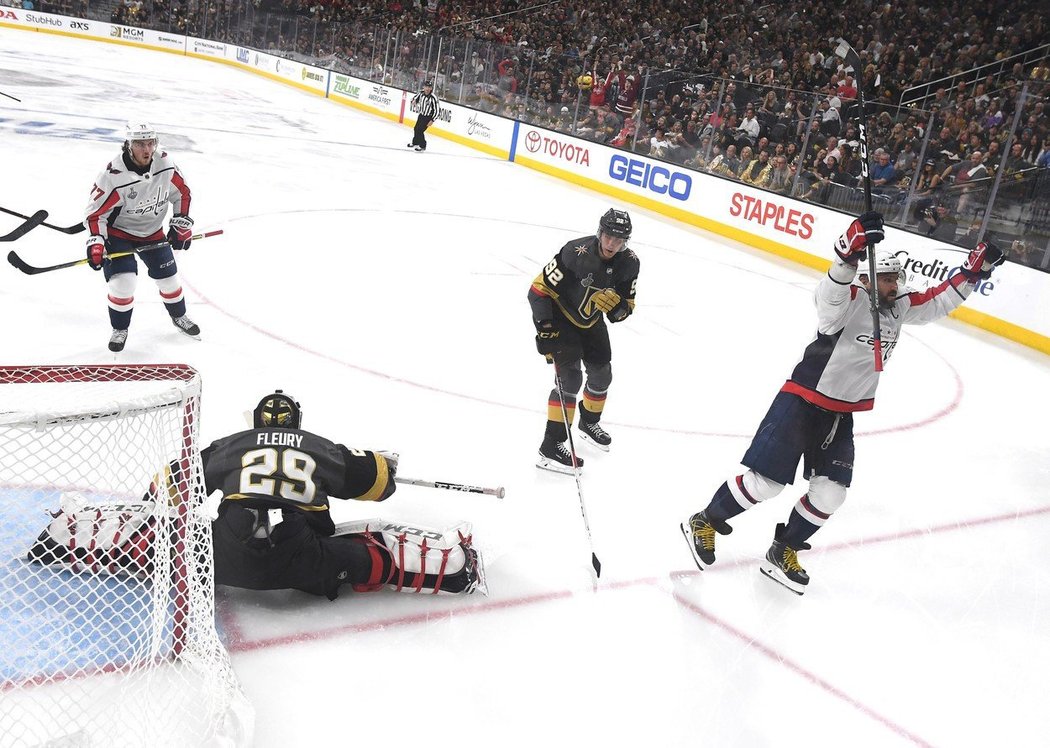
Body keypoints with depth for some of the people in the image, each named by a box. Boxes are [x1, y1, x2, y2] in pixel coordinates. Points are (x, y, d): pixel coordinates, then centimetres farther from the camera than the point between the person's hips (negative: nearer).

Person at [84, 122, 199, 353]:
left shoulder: (165, 165, -16)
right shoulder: (113, 176, -28)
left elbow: (182, 192, 1)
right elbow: (96, 211, -19)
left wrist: (181, 223, -4)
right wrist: (95, 242, -29)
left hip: (152, 231, 4)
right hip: (118, 232, -4)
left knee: (168, 277, 10)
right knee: (123, 282, -16)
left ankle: (179, 317, 38)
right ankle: (119, 329, 8)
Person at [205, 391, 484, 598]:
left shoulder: (228, 446, 20)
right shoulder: (318, 447, 17)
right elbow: (372, 478, 22)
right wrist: (385, 465, 45)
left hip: (227, 559, 1)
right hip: (297, 561, -1)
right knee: (380, 548, 5)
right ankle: (451, 562, -1)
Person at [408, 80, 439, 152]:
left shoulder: (433, 98, -26)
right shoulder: (421, 93, -8)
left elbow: (436, 110, -21)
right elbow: (415, 98, 13)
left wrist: (432, 120, -22)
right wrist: (414, 101, -11)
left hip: (428, 117, -6)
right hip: (421, 114, 6)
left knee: (420, 131, -12)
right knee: (416, 129, 14)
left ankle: (422, 146, 6)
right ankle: (415, 142, 38)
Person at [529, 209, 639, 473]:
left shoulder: (628, 263, -14)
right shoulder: (575, 253, -32)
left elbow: (626, 305, -4)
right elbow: (539, 290, -26)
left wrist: (618, 307, -29)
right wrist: (545, 329, -30)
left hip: (590, 321, 7)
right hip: (558, 317, -7)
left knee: (602, 373, 16)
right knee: (570, 377, -18)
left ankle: (589, 422, 44)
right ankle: (551, 446, -14)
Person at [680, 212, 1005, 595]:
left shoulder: (899, 308, 8)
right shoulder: (851, 300, -16)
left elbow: (938, 301, 19)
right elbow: (831, 291, -39)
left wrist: (973, 272, 8)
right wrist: (852, 251, -53)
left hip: (841, 414, 8)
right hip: (802, 401, -8)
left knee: (830, 494, 5)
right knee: (767, 481, -6)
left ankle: (783, 552, 21)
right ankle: (704, 522, 13)